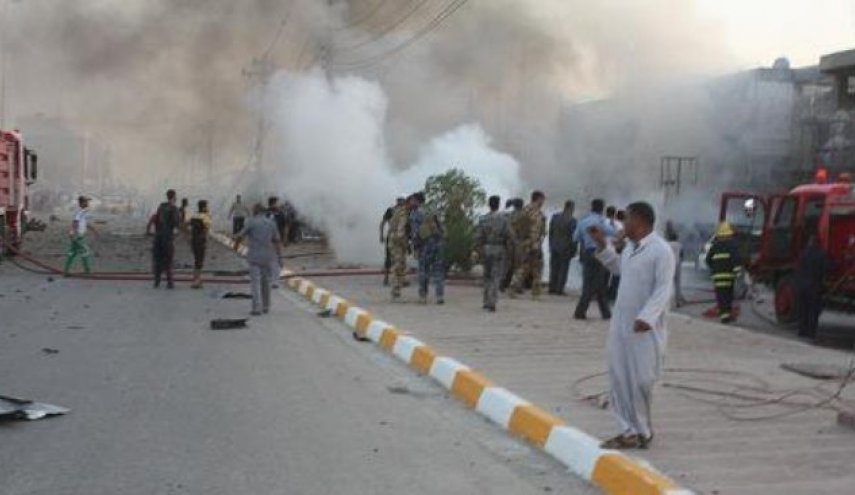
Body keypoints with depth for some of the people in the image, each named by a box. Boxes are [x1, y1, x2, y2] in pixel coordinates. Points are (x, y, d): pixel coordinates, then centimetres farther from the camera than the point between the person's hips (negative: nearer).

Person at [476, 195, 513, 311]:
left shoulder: (483, 219, -2)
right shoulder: (504, 218, -7)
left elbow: (478, 237, -3)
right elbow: (509, 236, -10)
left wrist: (479, 250, 8)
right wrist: (508, 245, 7)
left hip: (486, 249, 2)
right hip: (499, 250, -2)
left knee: (487, 276, 16)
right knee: (496, 277, 0)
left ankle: (487, 302, 18)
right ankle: (491, 303, -7)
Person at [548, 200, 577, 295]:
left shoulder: (554, 217, 2)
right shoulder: (572, 220, -14)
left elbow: (550, 233, 7)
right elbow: (573, 237, -11)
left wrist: (551, 246, 15)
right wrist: (573, 250, -2)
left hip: (554, 247, 5)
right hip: (565, 249, -5)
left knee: (554, 269, 11)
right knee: (563, 270, 1)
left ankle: (552, 288, 12)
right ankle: (559, 289, 0)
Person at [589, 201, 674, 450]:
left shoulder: (661, 250, -16)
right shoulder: (631, 247, 10)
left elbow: (663, 289, -21)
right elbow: (618, 267, 29)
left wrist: (647, 317, -33)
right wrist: (602, 244, 20)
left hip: (645, 329, -8)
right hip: (620, 324, 8)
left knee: (641, 381, 0)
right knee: (619, 379, 10)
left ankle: (642, 431, 16)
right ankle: (630, 431, 18)